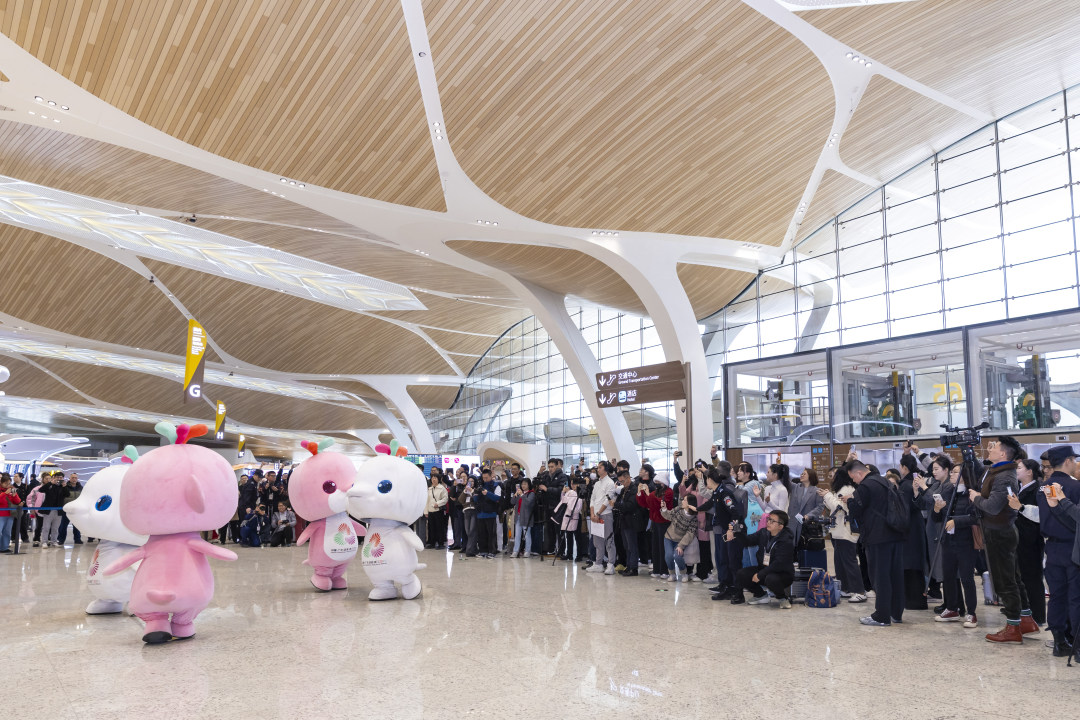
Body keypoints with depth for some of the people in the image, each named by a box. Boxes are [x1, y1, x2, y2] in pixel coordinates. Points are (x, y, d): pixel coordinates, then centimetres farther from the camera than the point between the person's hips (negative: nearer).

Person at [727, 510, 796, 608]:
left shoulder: (787, 541, -20)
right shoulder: (763, 533, 1)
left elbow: (779, 564, -26)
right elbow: (747, 541, 6)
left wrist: (760, 575, -25)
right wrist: (734, 534, -15)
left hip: (783, 573, -7)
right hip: (763, 569, 7)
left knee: (771, 579, -39)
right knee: (740, 575, -11)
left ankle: (783, 598, -5)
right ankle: (761, 596, 12)